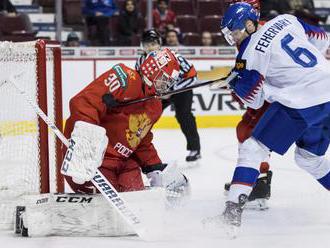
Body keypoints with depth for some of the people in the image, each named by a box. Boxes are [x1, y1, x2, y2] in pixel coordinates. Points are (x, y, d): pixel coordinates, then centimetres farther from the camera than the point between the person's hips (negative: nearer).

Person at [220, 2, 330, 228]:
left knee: (253, 149, -1)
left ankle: (233, 209, -9)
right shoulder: (286, 20, 10)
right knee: (309, 157, 26)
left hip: (300, 105, -7)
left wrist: (235, 83, 16)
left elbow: (253, 99, -3)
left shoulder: (251, 51, -7)